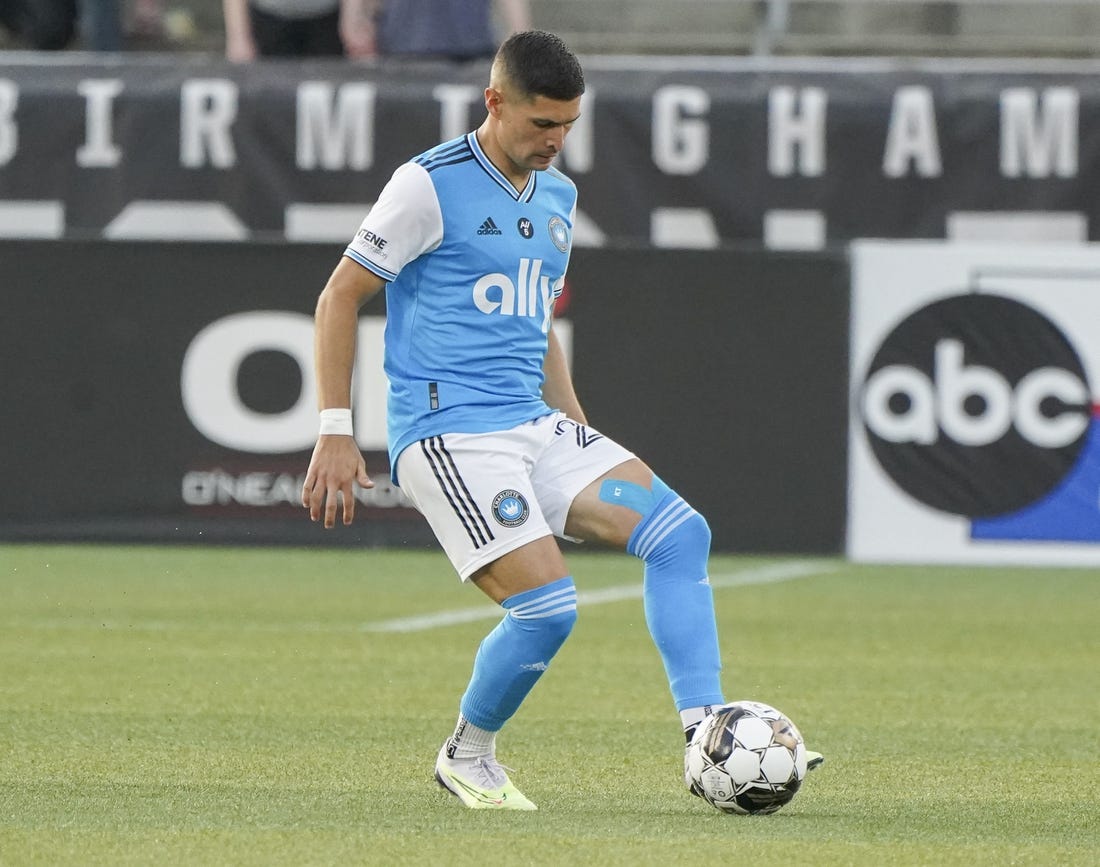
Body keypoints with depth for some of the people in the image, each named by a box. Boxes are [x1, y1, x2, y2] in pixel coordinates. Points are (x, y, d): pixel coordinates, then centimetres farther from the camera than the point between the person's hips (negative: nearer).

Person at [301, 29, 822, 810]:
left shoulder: (558, 197, 15)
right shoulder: (432, 185, -8)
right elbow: (340, 298, -6)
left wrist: (579, 430, 21)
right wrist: (336, 433, -11)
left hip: (534, 424, 8)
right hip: (448, 432, -8)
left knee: (680, 532, -9)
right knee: (547, 605, -18)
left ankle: (705, 733, -11)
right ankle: (468, 756, 7)